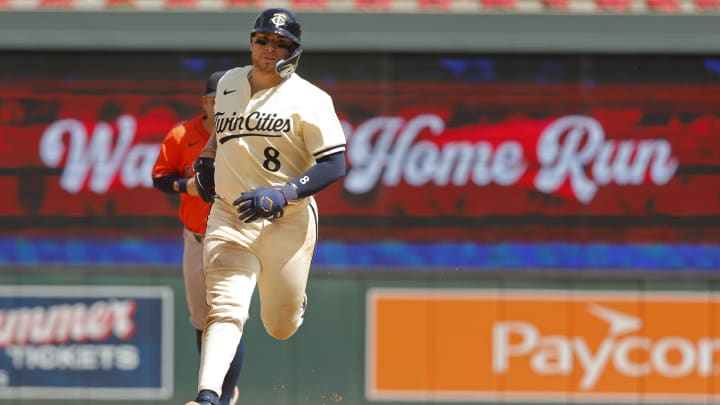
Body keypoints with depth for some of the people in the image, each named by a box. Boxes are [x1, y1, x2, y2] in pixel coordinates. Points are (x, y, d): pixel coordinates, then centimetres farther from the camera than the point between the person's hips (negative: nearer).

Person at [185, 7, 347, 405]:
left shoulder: (309, 99, -8)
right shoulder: (229, 83, 8)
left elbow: (334, 165, -14)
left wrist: (281, 195, -26)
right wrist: (207, 159, 14)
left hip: (288, 222, -2)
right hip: (229, 218, 2)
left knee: (281, 327, 8)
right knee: (225, 309, -19)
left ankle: (294, 298, 44)